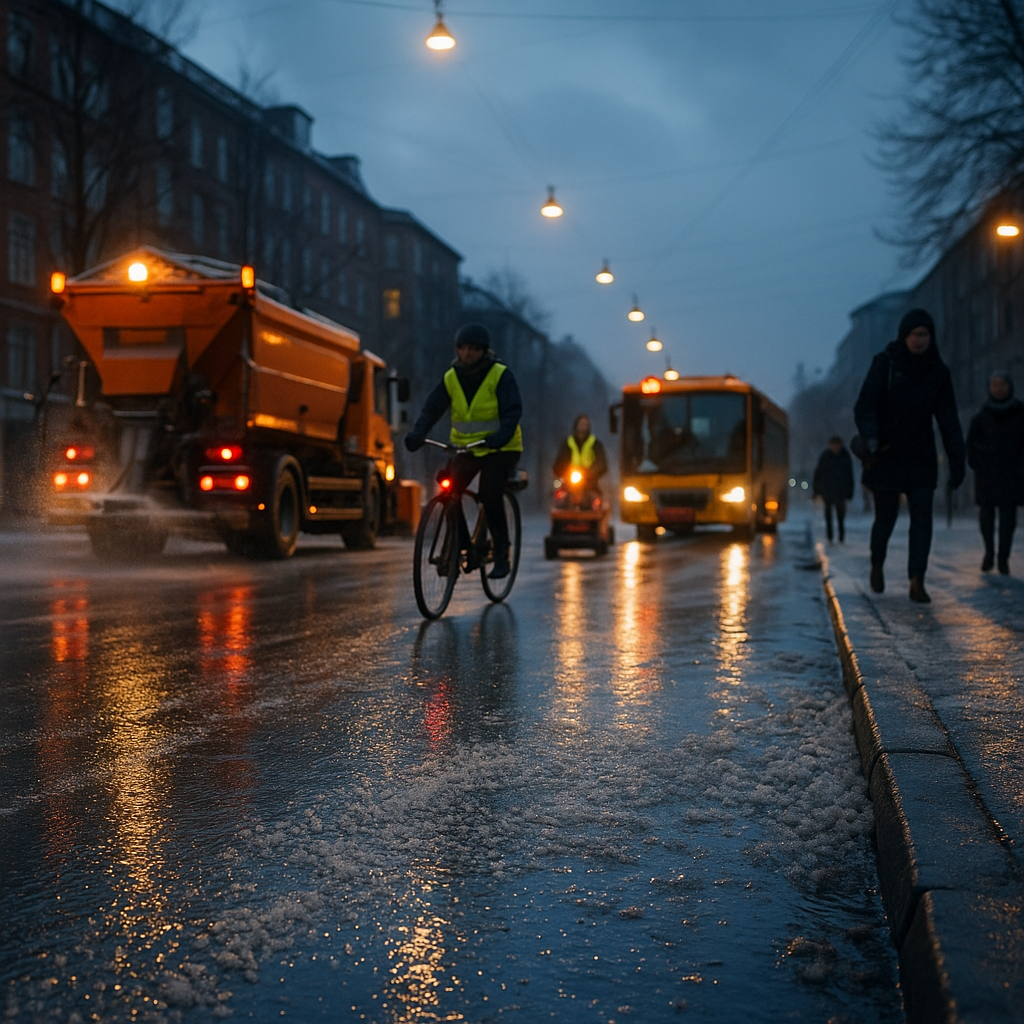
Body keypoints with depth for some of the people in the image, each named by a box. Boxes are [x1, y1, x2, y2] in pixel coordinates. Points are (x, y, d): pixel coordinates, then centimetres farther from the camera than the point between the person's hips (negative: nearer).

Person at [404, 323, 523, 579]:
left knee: (490, 496, -19)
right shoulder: (451, 378, 1)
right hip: (465, 447, 4)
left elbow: (513, 411, -20)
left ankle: (502, 556, -6)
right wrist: (417, 433, -23)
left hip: (500, 448, -4)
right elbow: (432, 408, -5)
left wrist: (500, 436, -39)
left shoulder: (500, 375, -11)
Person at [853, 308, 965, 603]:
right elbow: (864, 407, -13)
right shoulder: (885, 363, -7)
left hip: (921, 457, 3)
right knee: (886, 517, 6)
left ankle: (917, 582, -9)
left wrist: (957, 463, -5)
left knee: (922, 518, -8)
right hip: (887, 454, -2)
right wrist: (871, 442, -29)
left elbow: (948, 420, 2)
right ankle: (877, 565, 33)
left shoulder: (938, 371, 2)